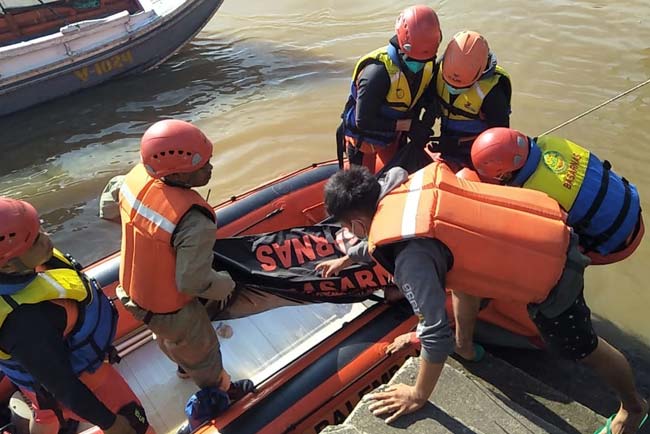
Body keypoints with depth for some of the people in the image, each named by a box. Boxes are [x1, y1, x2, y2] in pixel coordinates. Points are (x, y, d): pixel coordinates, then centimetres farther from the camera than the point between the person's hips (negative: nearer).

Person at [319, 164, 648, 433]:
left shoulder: (410, 255, -30)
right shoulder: (406, 184, -5)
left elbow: (437, 333, -27)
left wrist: (419, 396, -10)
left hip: (551, 274, -8)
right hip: (549, 229, 9)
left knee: (580, 349, 18)